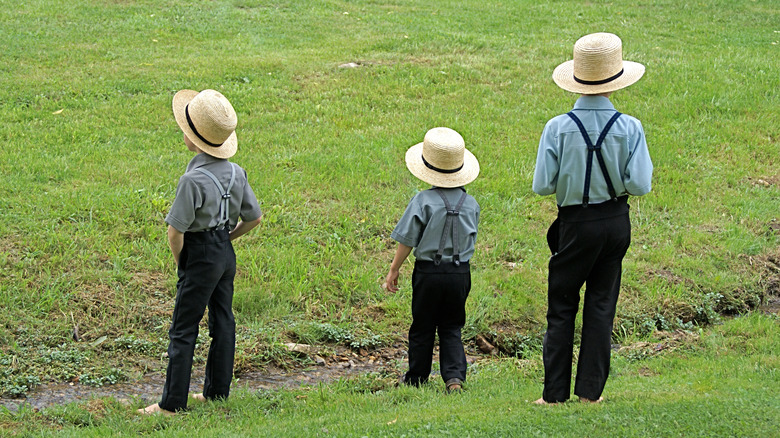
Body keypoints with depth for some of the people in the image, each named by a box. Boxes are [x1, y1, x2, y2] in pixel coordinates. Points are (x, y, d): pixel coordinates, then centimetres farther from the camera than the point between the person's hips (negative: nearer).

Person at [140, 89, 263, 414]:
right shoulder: (236, 173, -2)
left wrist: (180, 262, -4)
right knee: (222, 321, 17)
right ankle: (217, 390, 26)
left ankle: (173, 402, 3)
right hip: (227, 253, 8)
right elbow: (254, 218, 8)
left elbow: (175, 231, -21)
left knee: (183, 330, -1)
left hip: (201, 256, -8)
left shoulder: (193, 180, -24)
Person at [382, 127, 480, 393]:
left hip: (428, 273, -3)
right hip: (460, 273, 3)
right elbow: (470, 240, 10)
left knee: (422, 328, 11)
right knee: (451, 330, 11)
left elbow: (406, 241, -8)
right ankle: (455, 376, -4)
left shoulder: (423, 201, -12)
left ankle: (417, 378, 23)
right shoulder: (471, 204, -1)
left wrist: (393, 271, 1)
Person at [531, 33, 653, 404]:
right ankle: (590, 390, 12)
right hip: (616, 221, 1)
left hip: (575, 224, -1)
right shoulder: (629, 128, -11)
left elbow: (542, 185, -12)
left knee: (561, 308, 8)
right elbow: (639, 185, -13)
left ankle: (555, 393, 7)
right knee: (601, 305, 11)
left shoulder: (558, 128, -13)